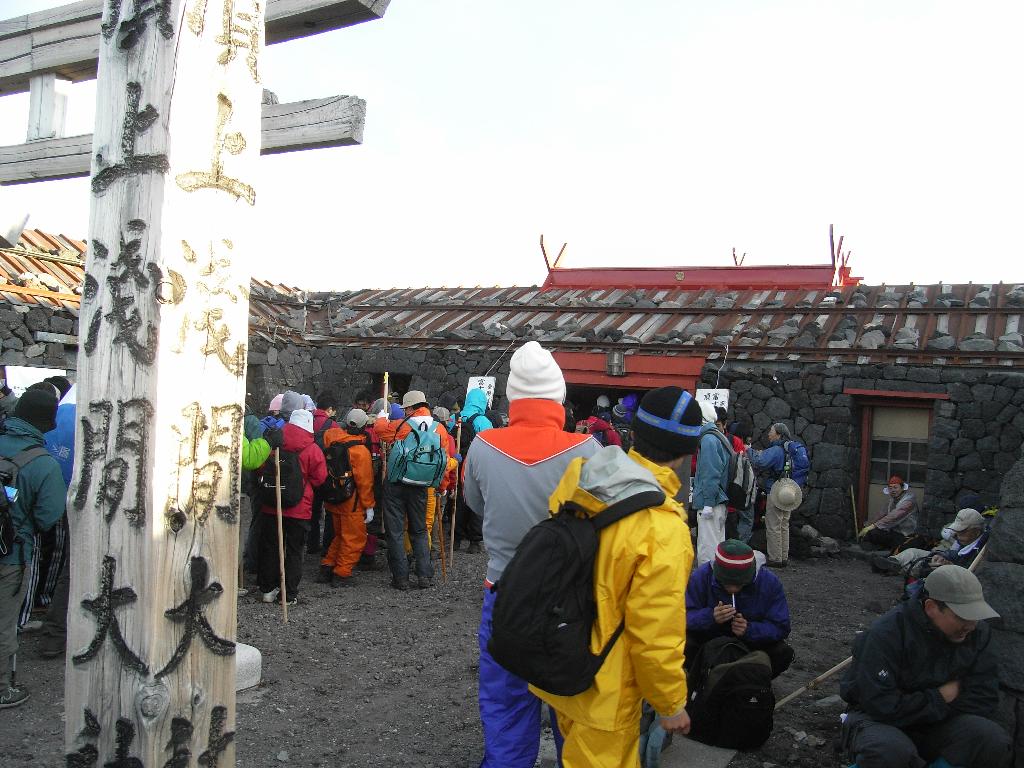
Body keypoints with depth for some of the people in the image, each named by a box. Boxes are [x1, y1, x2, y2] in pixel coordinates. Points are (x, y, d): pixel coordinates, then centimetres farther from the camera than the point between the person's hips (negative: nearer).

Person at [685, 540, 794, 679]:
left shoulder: (769, 582, -18)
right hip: (710, 637, -1)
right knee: (684, 645, -30)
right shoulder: (701, 577, -21)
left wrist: (750, 630, -33)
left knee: (784, 653, -24)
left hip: (752, 640, 2)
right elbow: (683, 616, -21)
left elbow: (780, 627, -15)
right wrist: (710, 617, -41)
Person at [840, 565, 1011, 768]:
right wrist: (939, 699, -16)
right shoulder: (887, 633, -23)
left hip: (939, 724, 6)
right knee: (890, 751, -39)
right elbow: (882, 705, -27)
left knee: (994, 741, -22)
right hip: (879, 719, -5)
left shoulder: (977, 632, -6)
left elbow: (984, 700, -6)